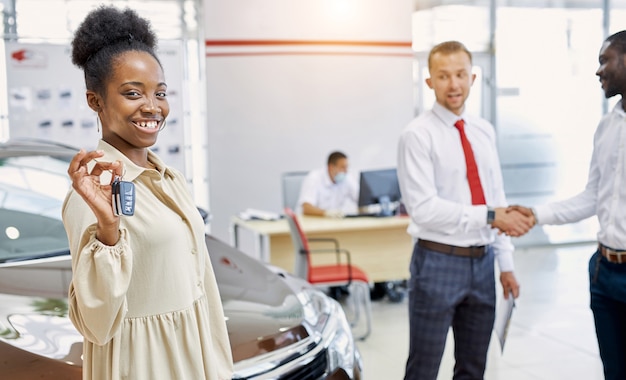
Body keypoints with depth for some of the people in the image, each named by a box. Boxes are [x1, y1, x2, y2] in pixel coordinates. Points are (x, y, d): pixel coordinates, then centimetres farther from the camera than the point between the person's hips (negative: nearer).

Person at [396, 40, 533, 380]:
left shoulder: (485, 131, 8)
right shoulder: (417, 135, -11)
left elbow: (497, 199, 11)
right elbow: (424, 208, -20)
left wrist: (506, 264, 10)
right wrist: (490, 217, -24)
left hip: (482, 262, 6)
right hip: (439, 263, -6)